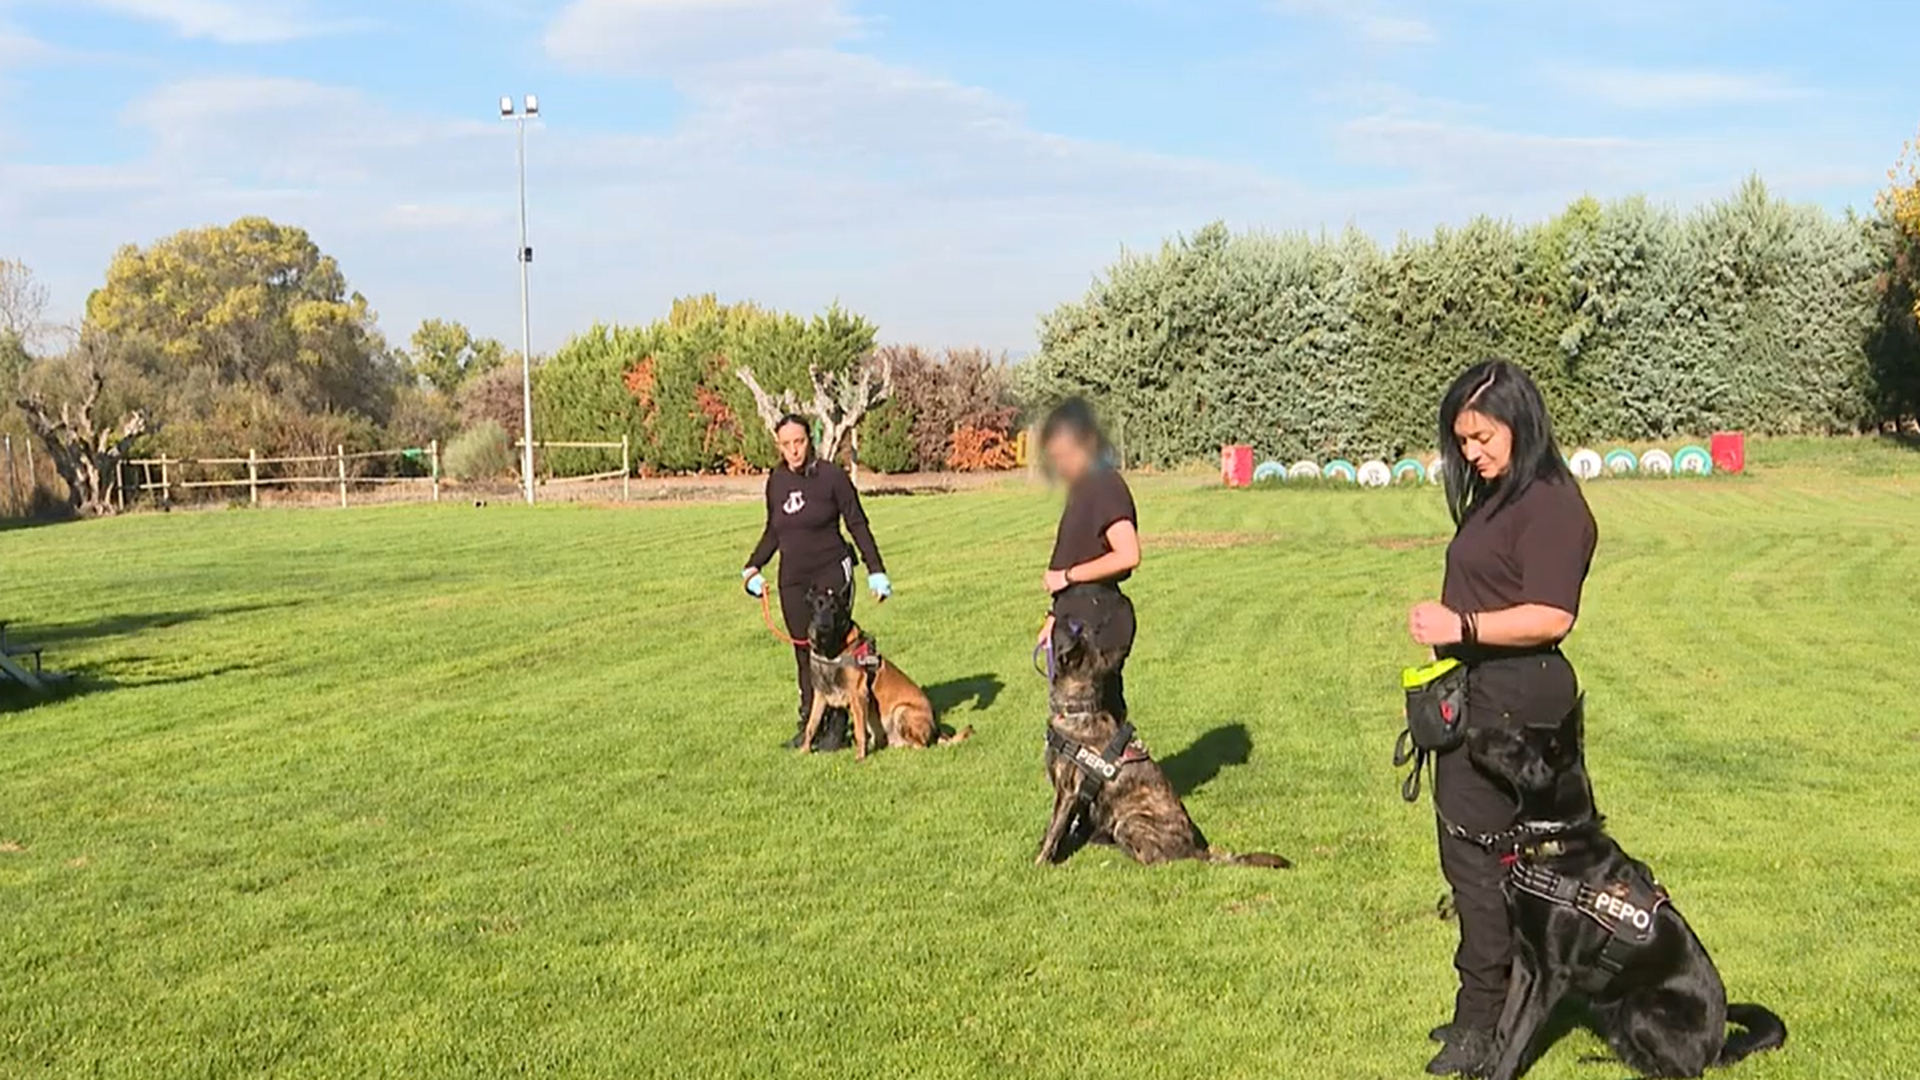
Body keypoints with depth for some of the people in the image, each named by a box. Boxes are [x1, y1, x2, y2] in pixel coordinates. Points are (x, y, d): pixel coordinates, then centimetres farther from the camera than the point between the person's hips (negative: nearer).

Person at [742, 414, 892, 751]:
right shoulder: (776, 480, 6)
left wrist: (876, 571, -7)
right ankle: (809, 721, 14)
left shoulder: (832, 476, -8)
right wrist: (753, 566, 7)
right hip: (793, 577, 5)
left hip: (831, 571, -5)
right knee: (803, 650, 6)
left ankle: (837, 726, 1)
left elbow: (858, 524, -4)